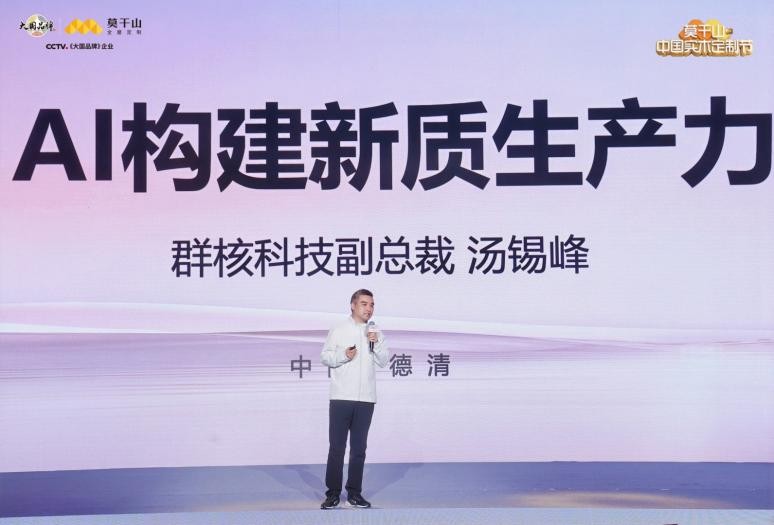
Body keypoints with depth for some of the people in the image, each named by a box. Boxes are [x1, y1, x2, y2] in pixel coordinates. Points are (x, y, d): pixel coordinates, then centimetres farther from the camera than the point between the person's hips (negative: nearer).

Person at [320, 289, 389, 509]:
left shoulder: (375, 332, 12)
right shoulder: (339, 329, 4)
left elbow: (384, 362, 7)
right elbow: (325, 356, 2)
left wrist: (377, 343, -9)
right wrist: (343, 355, -15)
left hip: (366, 399, 3)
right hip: (341, 397, -3)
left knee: (359, 448, 8)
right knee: (336, 447, 0)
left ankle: (354, 493, 15)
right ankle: (333, 493, 7)